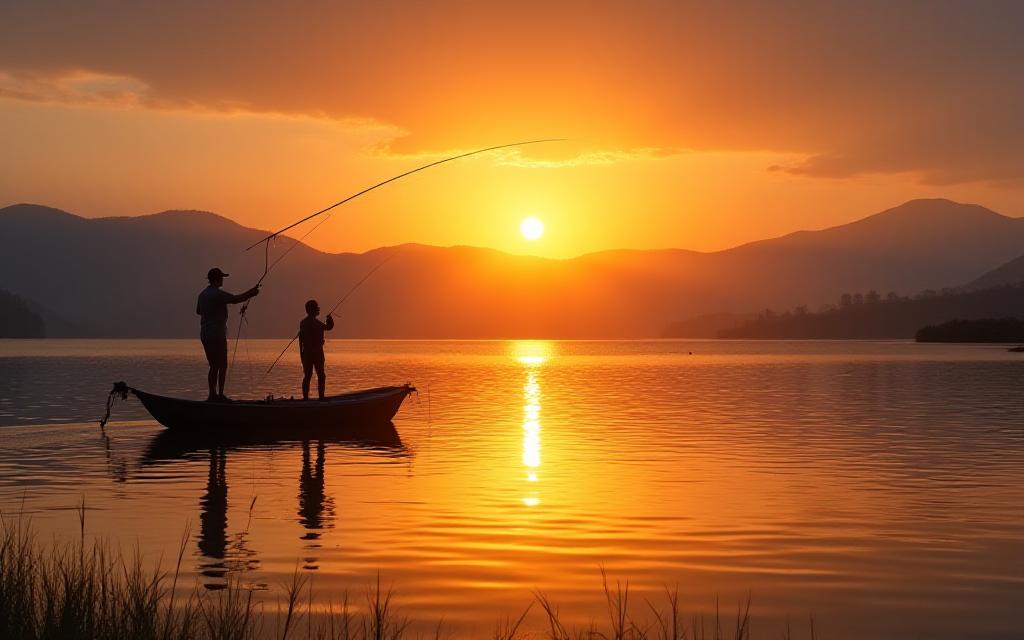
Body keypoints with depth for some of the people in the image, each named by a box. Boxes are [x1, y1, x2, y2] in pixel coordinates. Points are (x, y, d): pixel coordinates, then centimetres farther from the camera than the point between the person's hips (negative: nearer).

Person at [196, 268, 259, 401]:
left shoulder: (203, 294, 14)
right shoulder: (217, 294, -14)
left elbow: (198, 310, 29)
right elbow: (236, 299, -22)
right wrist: (251, 293, -11)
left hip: (205, 335, 9)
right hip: (217, 335, -9)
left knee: (213, 366, 11)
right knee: (222, 365, -5)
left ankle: (213, 394, 10)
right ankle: (220, 394, -8)